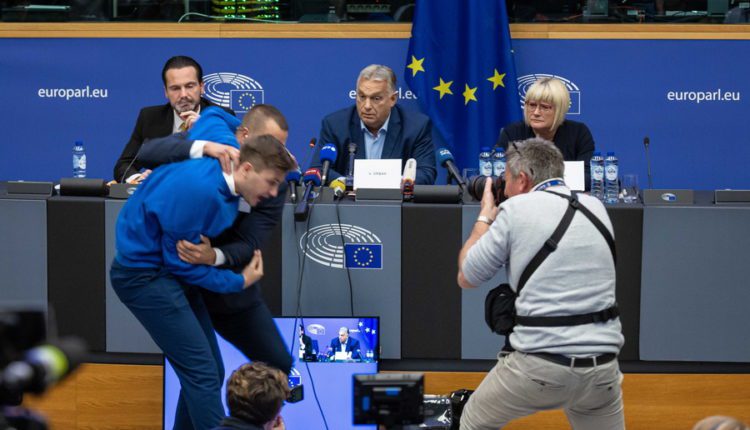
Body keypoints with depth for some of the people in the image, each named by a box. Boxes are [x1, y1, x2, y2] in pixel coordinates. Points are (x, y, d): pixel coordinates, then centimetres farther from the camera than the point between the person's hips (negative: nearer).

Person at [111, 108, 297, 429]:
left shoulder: (226, 144, -5)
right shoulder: (201, 191, -30)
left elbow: (212, 114, 20)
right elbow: (181, 262, -17)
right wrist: (239, 282, -8)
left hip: (165, 269, 10)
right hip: (145, 276, -10)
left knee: (209, 372, 6)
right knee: (203, 375, -17)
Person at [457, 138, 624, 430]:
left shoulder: (515, 210, -3)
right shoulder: (596, 207, 12)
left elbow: (466, 278, 8)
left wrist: (485, 217, 22)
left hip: (540, 365, -3)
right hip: (601, 367, 4)